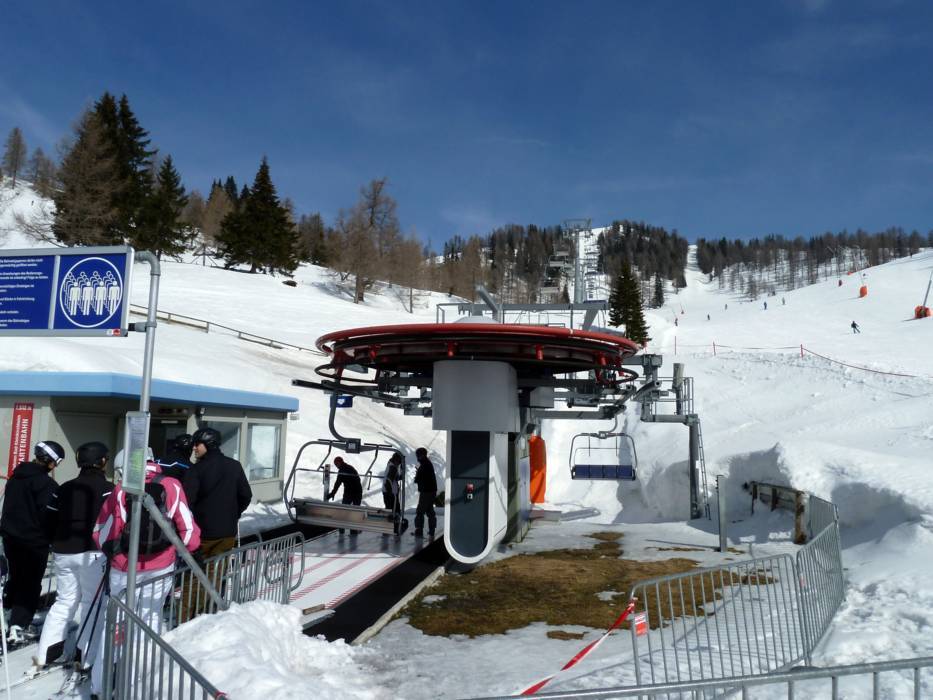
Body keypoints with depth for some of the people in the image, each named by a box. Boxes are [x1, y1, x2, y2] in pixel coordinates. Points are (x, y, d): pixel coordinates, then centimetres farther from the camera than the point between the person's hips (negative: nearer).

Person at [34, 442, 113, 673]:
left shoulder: (64, 488, 9)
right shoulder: (107, 489, -9)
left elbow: (50, 521, 12)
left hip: (63, 552, 6)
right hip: (92, 553, -6)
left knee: (64, 601, 18)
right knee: (93, 603, 4)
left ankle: (46, 654, 17)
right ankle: (88, 658, 5)